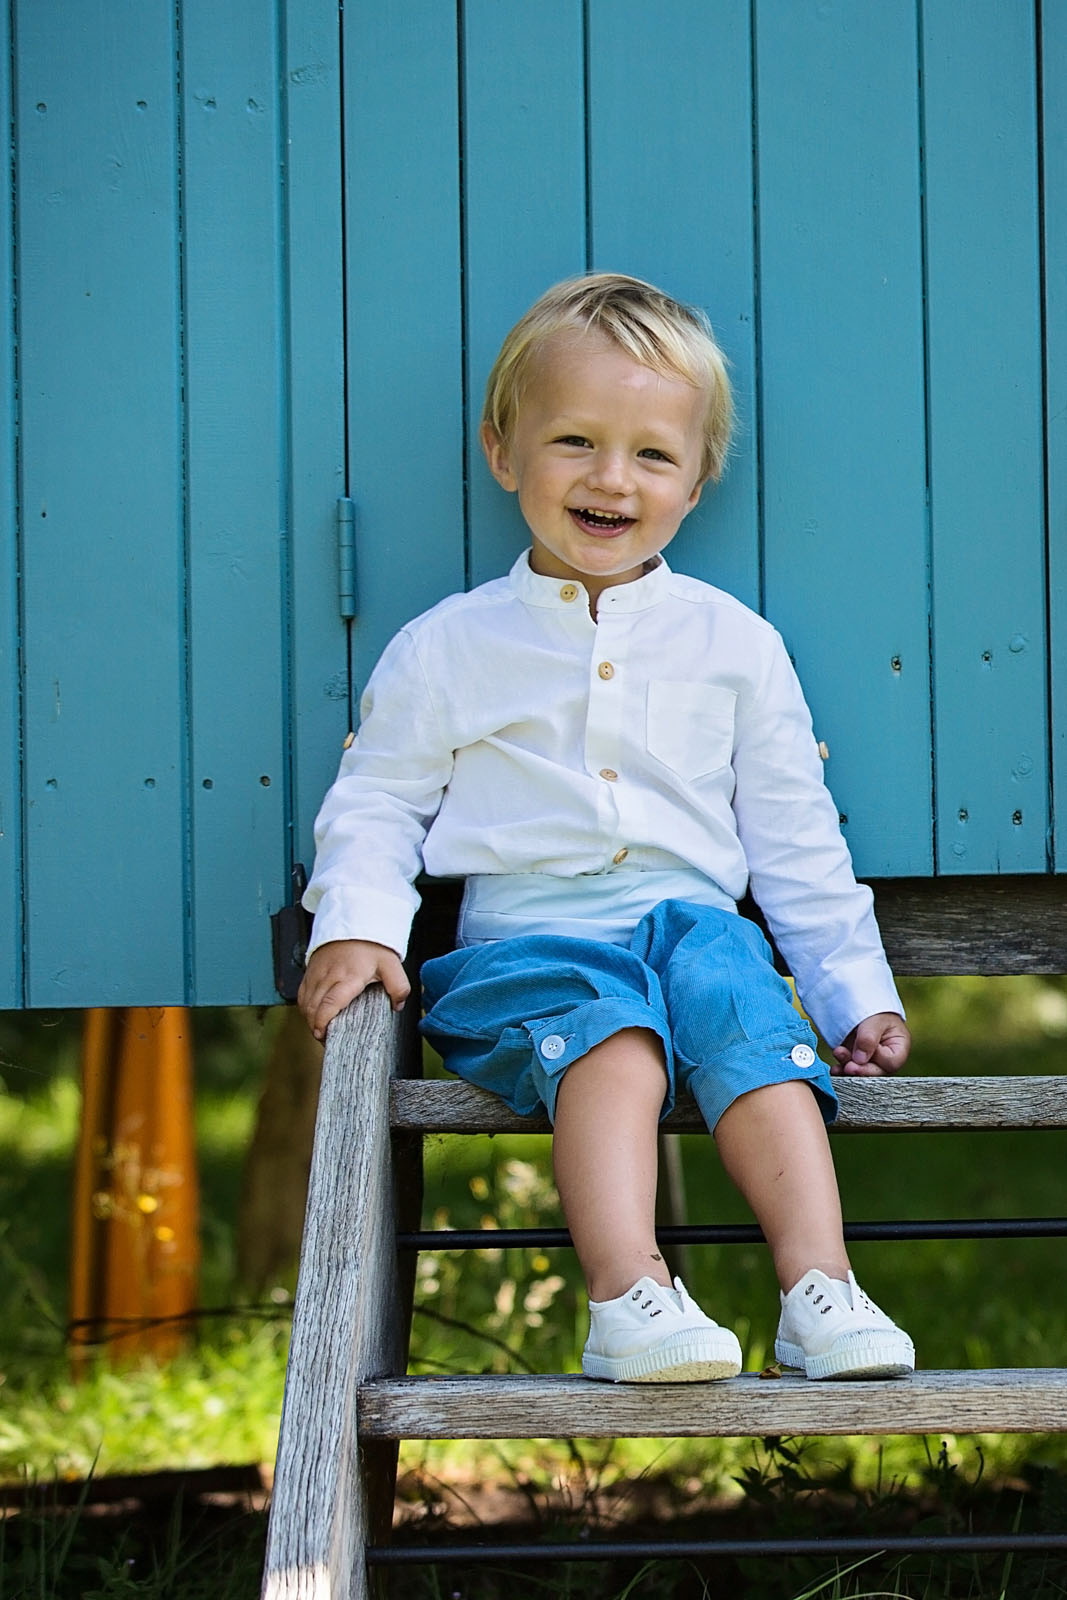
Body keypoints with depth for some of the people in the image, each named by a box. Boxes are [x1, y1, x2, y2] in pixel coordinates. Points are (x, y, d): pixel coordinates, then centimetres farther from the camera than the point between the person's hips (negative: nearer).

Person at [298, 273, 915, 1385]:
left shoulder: (735, 645, 14)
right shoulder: (446, 649, 10)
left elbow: (796, 843, 17)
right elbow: (375, 806, 13)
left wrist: (857, 992, 13)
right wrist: (355, 928, -6)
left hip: (694, 920, 2)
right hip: (527, 938, -1)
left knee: (742, 1001, -32)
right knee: (607, 1032, -34)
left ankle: (820, 1286, -40)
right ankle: (629, 1295, -48)